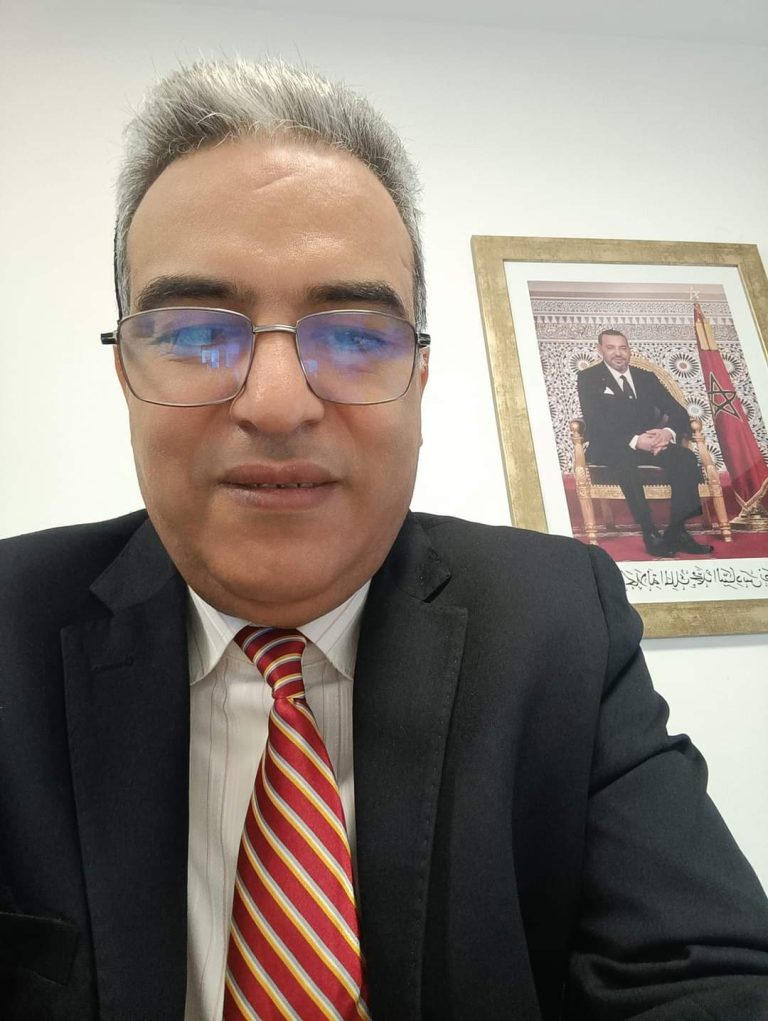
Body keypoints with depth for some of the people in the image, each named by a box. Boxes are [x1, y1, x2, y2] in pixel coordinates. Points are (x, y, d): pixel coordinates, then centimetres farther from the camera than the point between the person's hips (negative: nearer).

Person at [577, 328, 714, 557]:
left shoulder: (646, 377, 16)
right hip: (610, 448, -4)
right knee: (624, 459, -39)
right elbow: (595, 423, -11)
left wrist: (669, 432, -19)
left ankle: (676, 531, -23)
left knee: (686, 457, -26)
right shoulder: (588, 378, 4)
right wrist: (634, 441, -27)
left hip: (649, 444, 4)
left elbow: (678, 412, 7)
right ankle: (650, 533, -35)